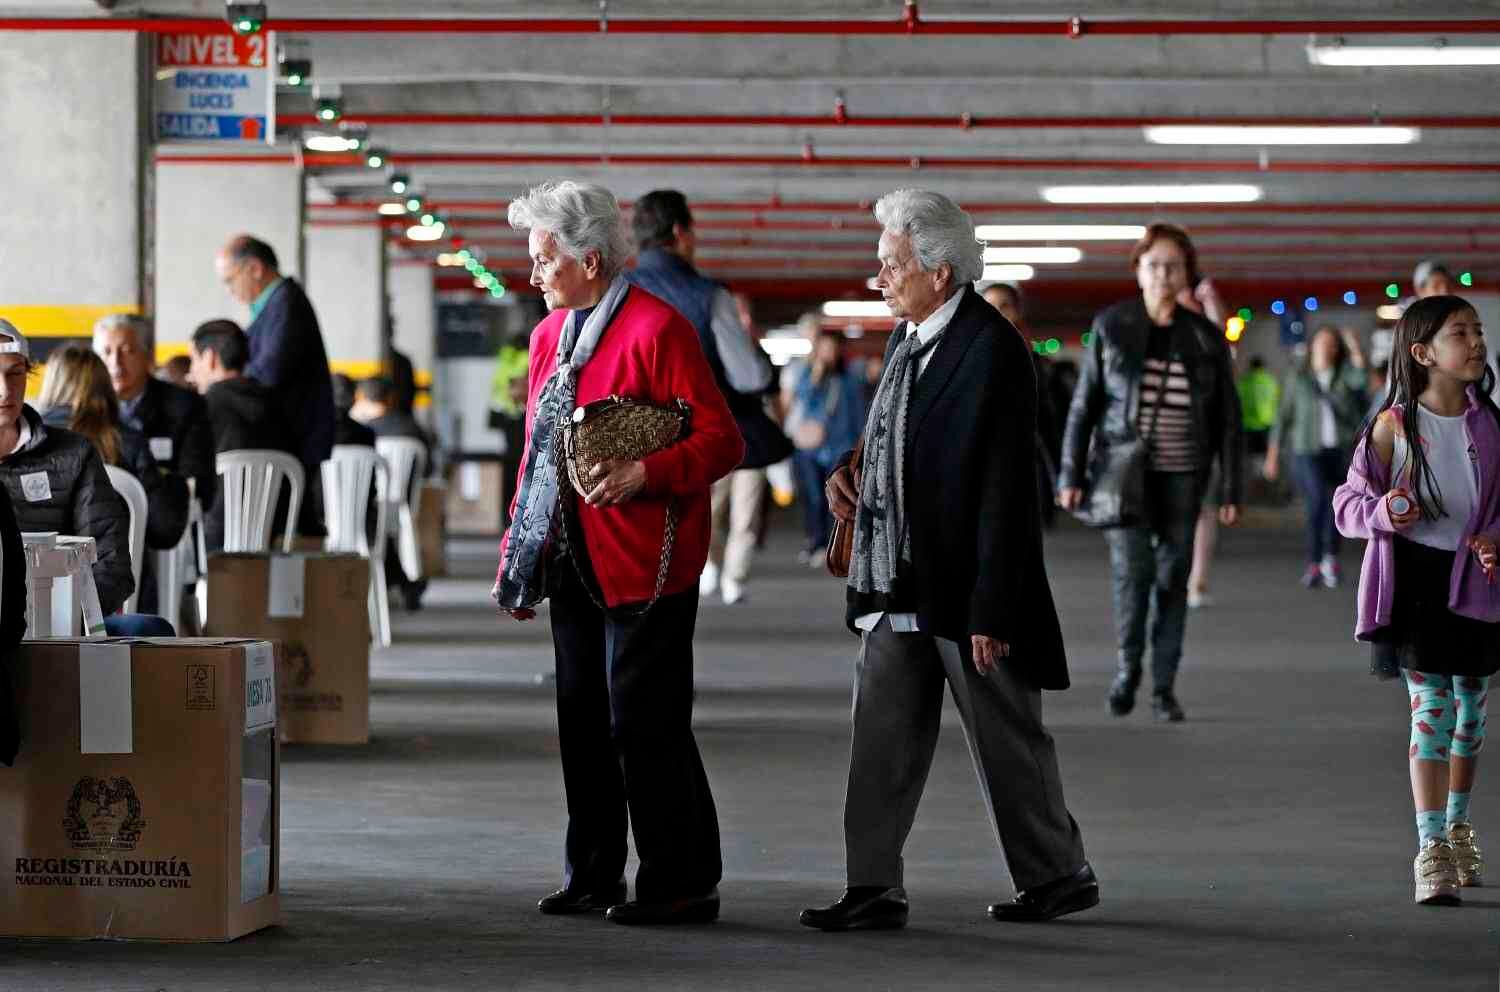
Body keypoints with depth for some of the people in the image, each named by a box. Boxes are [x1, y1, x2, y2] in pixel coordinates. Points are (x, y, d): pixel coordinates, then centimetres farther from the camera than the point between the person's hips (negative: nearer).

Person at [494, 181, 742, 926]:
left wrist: (641, 474, -28)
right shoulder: (551, 334, 13)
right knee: (583, 720, 12)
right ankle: (593, 876, 22)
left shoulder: (656, 330, -12)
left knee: (644, 724, -6)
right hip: (574, 565, 8)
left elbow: (721, 441, -15)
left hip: (644, 569, -8)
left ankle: (680, 885, 3)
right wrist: (516, 555, 16)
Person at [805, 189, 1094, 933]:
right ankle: (875, 890, 7)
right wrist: (853, 474, 3)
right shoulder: (907, 338, 10)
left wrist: (991, 611, -20)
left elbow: (1004, 492, -19)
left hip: (966, 589, -8)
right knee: (882, 735, 4)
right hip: (899, 585, 8)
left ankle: (1058, 875, 21)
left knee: (1008, 744, 5)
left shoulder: (992, 352, -17)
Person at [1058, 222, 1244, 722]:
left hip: (1182, 475, 1)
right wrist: (1071, 475, -4)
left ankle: (1164, 689, 11)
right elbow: (1084, 404, 1)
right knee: (1132, 569, -14)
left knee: (1173, 577, 2)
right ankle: (1128, 665, 8)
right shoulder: (1111, 327, -1)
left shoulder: (1205, 338, 2)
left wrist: (1231, 490, -1)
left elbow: (1227, 418, 4)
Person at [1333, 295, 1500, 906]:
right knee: (1431, 706, -10)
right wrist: (1382, 512, -23)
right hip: (1414, 575, -4)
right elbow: (1348, 503, -2)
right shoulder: (1395, 426, -8)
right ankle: (1432, 853, -10)